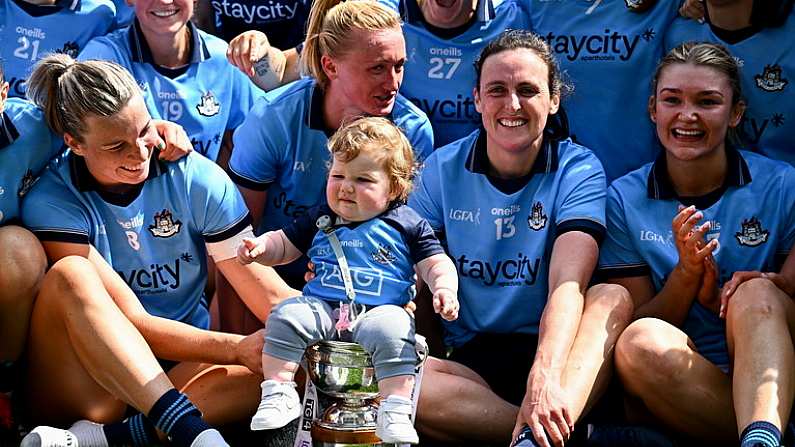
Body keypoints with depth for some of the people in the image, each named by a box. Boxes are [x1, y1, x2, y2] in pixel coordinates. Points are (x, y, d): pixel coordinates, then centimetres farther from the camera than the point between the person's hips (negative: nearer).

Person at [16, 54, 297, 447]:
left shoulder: (197, 180, -4)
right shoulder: (52, 202, -12)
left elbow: (271, 294, -8)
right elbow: (132, 321, -18)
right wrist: (239, 347, -29)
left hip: (177, 371, 3)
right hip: (83, 384, -2)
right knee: (71, 275, -30)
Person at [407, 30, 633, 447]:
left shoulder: (578, 170, -5)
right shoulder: (441, 170, 4)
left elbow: (568, 285, -20)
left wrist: (543, 377, -37)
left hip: (550, 352, -1)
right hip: (469, 361, 1)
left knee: (612, 298, -31)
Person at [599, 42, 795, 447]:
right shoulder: (624, 200, 5)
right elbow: (638, 324, 4)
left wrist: (726, 301, -16)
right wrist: (686, 274, -15)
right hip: (678, 392, 1)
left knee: (756, 293, -30)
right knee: (638, 341, -31)